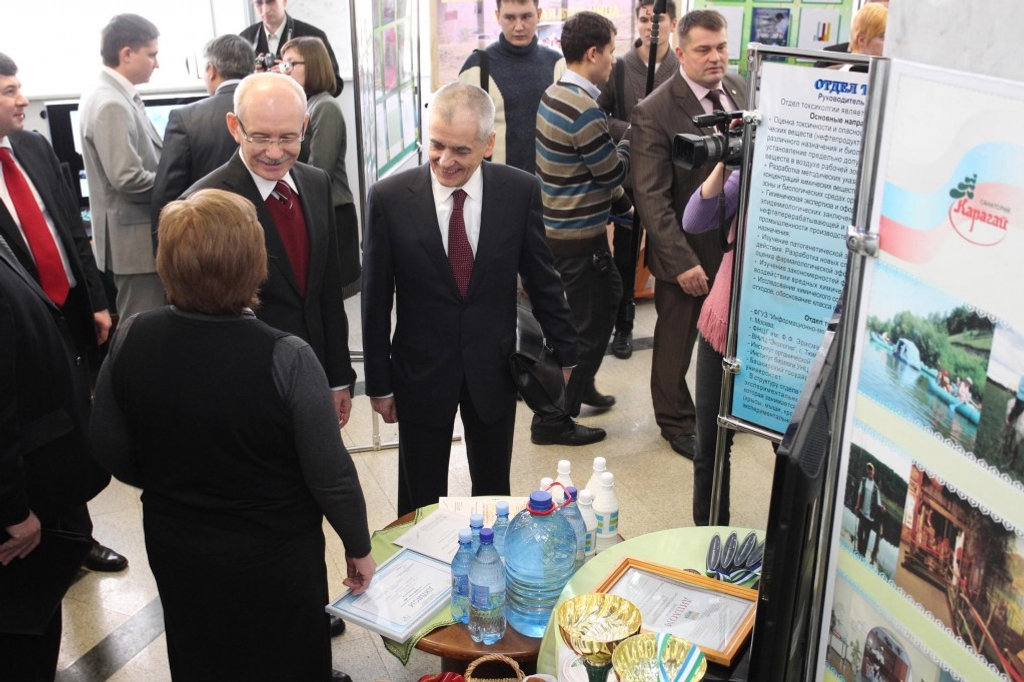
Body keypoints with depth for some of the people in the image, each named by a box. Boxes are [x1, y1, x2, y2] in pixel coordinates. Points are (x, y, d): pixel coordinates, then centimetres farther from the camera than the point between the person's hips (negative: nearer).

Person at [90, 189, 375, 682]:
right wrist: (358, 546, -3)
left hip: (176, 548, 4)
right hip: (275, 555, -3)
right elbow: (329, 473, -21)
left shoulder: (130, 341, -17)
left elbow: (111, 452, -3)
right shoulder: (286, 359, -29)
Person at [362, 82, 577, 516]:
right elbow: (376, 299, -5)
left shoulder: (520, 191, -9)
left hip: (494, 369, 1)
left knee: (493, 494, 18)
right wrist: (379, 383, -2)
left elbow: (541, 277, 2)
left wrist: (563, 349, 9)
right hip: (421, 371, -1)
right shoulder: (389, 198, -12)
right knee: (421, 504, 12)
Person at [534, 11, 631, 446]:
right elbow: (613, 173, -13)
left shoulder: (553, 95, 6)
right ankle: (552, 421, 14)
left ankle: (580, 386, 39)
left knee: (608, 298, 25)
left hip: (559, 227, 9)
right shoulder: (584, 110, -23)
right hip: (577, 237, -9)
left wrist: (617, 199, 9)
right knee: (583, 328, 3)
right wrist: (630, 146, 5)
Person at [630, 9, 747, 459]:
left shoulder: (737, 87, 1)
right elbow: (651, 197, -20)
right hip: (688, 252, -6)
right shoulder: (654, 113, -19)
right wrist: (682, 262, -23)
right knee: (675, 343, 13)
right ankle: (676, 422, 35)